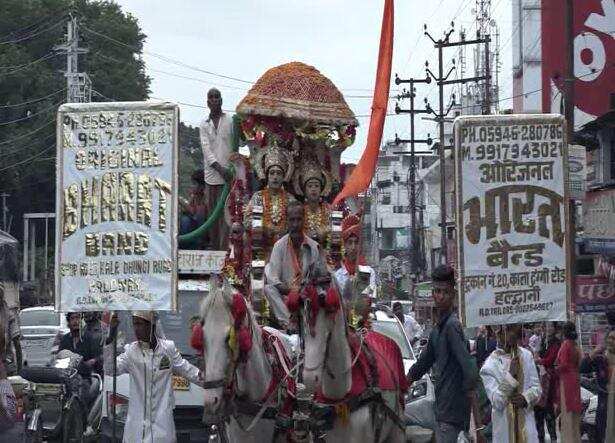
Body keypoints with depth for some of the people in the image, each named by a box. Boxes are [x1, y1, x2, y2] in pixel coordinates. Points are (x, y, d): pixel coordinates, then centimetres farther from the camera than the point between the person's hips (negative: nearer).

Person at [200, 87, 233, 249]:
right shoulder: (204, 125, 10)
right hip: (210, 175, 3)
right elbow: (206, 149, -1)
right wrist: (220, 169, -15)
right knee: (211, 213, 6)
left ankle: (223, 250, -8)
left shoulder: (230, 121, 4)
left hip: (227, 176, -3)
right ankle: (214, 249, 13)